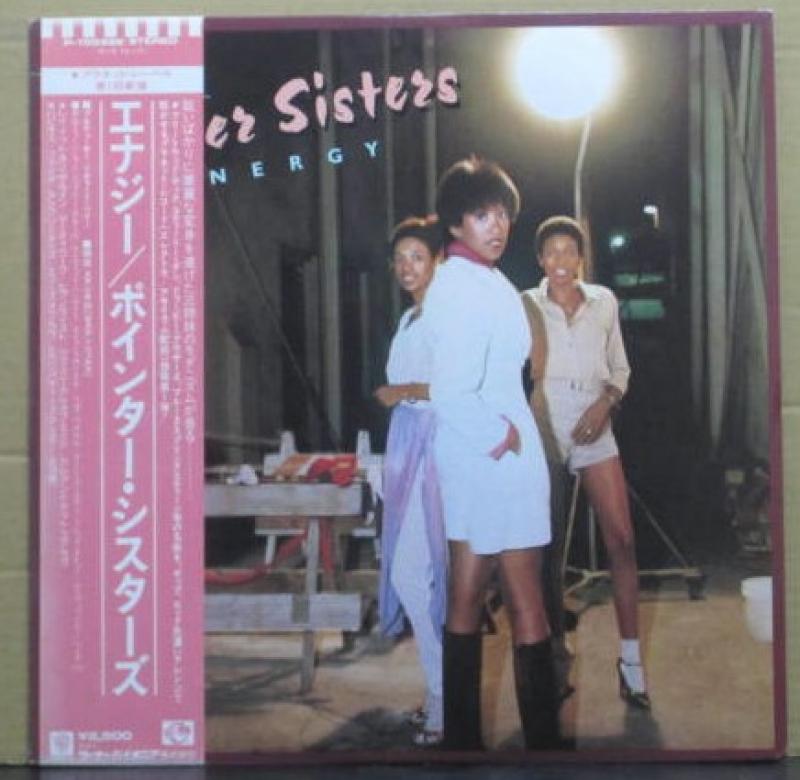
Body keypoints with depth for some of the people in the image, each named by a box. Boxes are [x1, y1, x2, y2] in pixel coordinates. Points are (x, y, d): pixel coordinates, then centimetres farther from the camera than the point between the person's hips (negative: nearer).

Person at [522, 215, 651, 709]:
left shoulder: (604, 301, 7)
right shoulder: (526, 305, 1)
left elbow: (620, 367, 12)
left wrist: (606, 402, -5)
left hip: (594, 427, 1)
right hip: (543, 428, -1)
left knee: (622, 539, -7)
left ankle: (631, 659, 1)